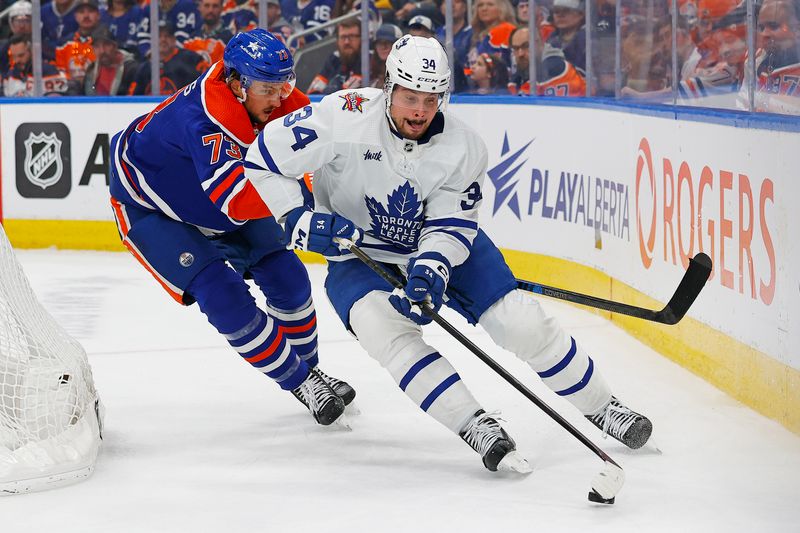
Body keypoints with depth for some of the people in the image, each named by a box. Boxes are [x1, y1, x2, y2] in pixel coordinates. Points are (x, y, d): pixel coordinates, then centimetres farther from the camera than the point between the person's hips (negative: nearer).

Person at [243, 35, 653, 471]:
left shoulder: (464, 148, -18)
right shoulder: (346, 118, -26)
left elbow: (450, 226, -15)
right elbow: (264, 158, -19)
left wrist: (431, 269, -35)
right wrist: (300, 221, -27)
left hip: (441, 244, 2)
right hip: (359, 253, -2)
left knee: (522, 323, -9)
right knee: (383, 326, -33)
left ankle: (601, 407, 14)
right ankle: (477, 429, -30)